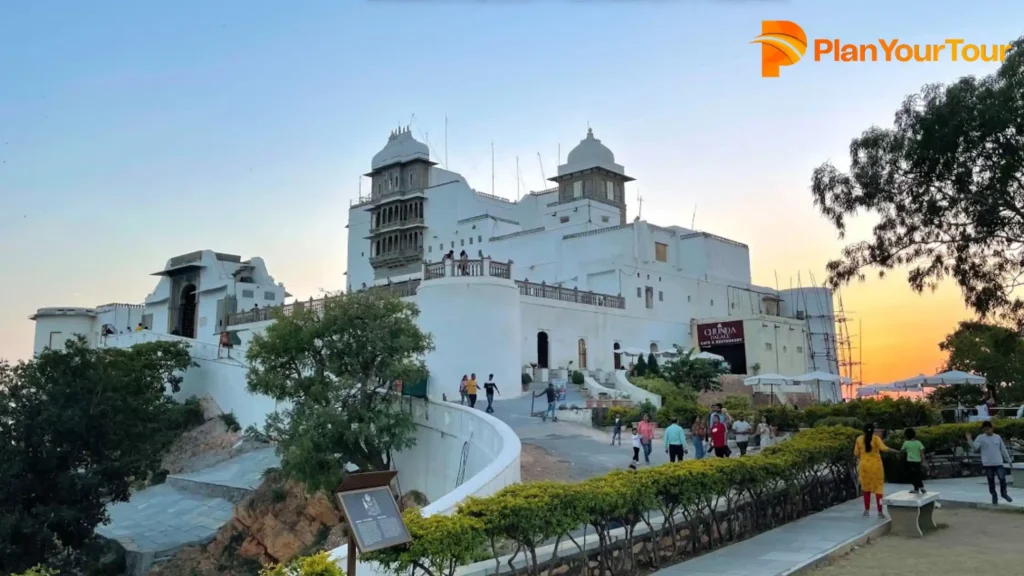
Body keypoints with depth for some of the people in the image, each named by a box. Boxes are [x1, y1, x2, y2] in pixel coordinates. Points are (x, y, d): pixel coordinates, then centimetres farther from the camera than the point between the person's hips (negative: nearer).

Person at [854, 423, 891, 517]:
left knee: (866, 487, 13)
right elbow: (883, 448, -21)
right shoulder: (876, 438, -6)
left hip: (864, 465, 2)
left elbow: (856, 454, 4)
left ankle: (867, 510, 14)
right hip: (876, 465, -2)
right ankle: (880, 511, -3)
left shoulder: (859, 439, 1)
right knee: (878, 487, 2)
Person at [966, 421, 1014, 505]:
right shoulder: (980, 438, -3)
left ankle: (1004, 493, 21)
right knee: (991, 481, 6)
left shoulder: (998, 437, 4)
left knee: (1002, 478, -3)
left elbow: (1003, 449, 11)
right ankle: (994, 496, 18)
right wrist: (970, 440, -32)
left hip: (998, 463, 1)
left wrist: (1008, 460, 13)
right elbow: (975, 447, -16)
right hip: (987, 463, -1)